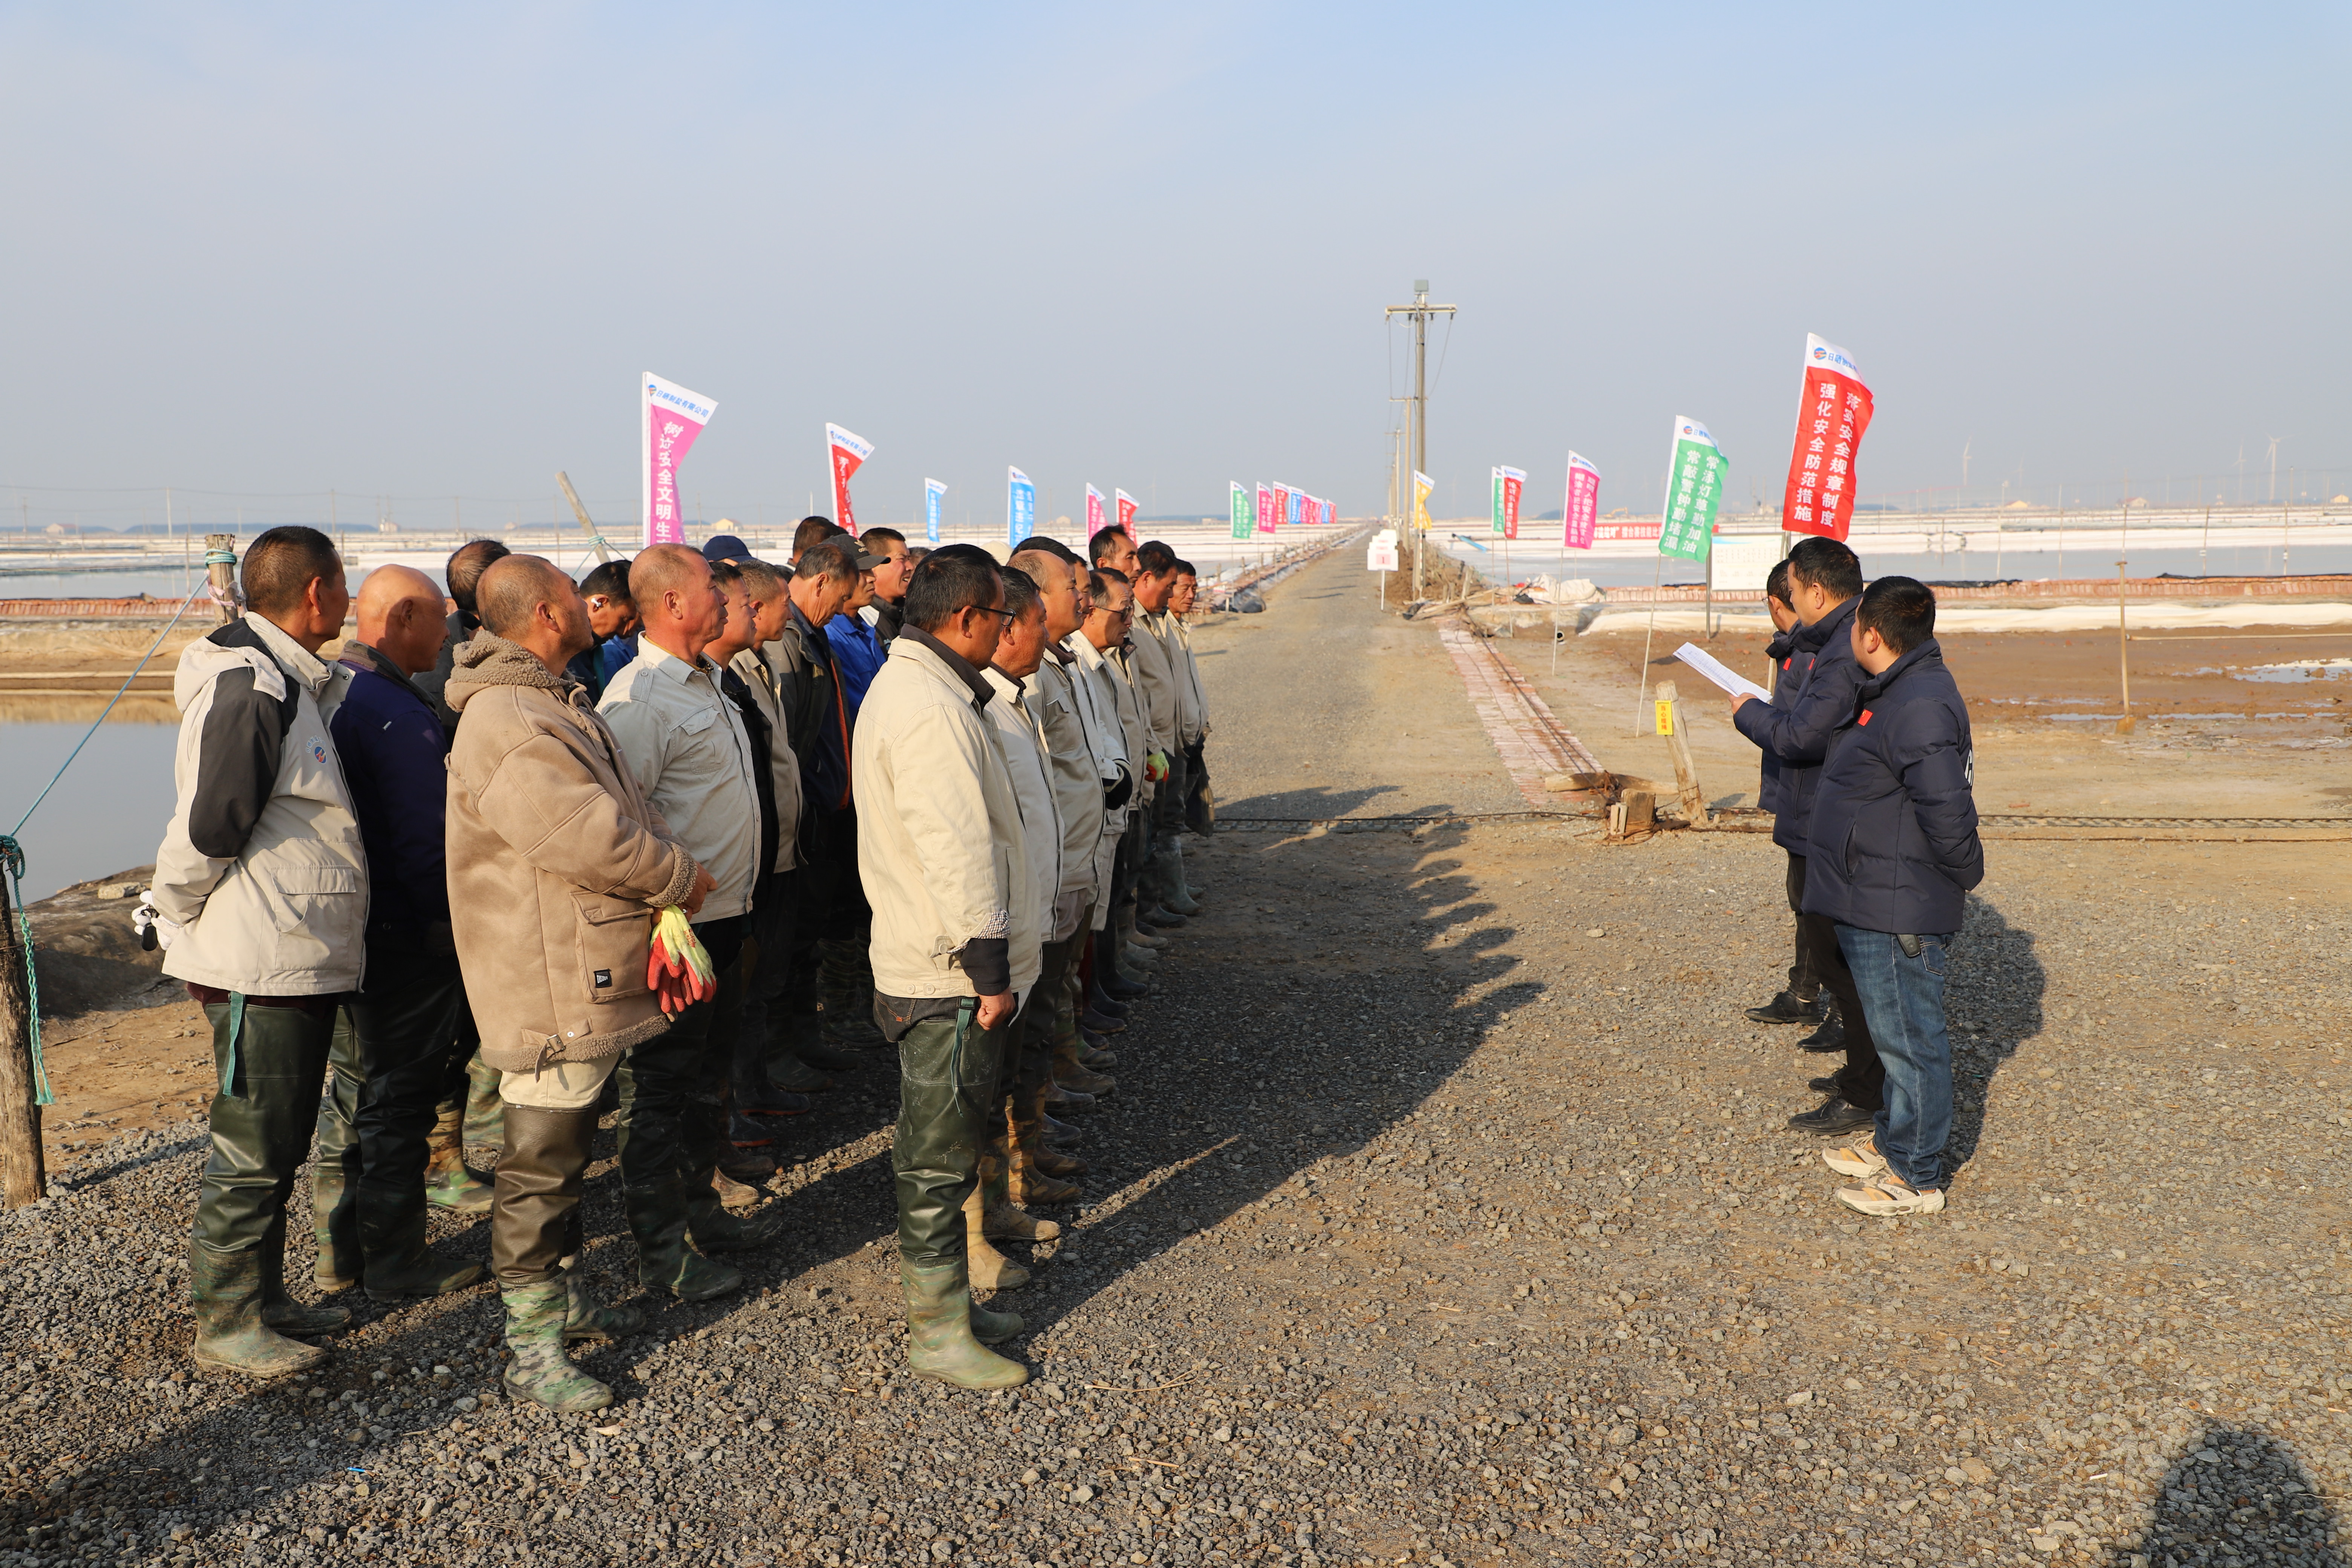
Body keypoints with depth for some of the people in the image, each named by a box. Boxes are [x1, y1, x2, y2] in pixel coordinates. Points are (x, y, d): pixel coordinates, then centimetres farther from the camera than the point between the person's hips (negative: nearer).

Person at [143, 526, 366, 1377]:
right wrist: (177, 918, -6)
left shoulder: (291, 682, 13)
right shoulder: (249, 690, -20)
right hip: (261, 967, -10)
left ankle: (262, 1298, 32)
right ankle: (224, 1324, 16)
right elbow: (205, 830, -20)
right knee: (251, 1153, 2)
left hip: (303, 960, 10)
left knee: (281, 1145, 19)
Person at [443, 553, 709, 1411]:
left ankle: (568, 1298, 37)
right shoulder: (507, 726, -22)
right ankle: (531, 1349, 10)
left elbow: (623, 817, 20)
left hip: (588, 980, 11)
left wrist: (671, 874, 6)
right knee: (540, 1165, -1)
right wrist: (680, 877, -12)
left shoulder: (554, 703, 15)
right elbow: (590, 836, -27)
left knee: (566, 1149, 22)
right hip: (551, 990, -11)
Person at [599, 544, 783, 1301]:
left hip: (723, 917, 10)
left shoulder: (705, 683, 14)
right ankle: (663, 1252, 11)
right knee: (661, 1089, 2)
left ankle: (699, 1210, 35)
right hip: (676, 927, -10)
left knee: (708, 1076, 20)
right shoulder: (639, 699, -18)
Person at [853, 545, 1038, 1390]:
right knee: (939, 1161, 2)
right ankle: (938, 1337, 15)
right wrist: (989, 968, -21)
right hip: (947, 979, -11)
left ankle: (949, 1306, 33)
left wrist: (993, 962, 21)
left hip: (930, 965, 11)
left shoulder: (907, 685, 14)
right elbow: (957, 850, -26)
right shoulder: (931, 708, -22)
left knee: (939, 1151, 20)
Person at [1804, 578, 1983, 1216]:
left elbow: (1948, 810, -26)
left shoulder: (1920, 707, -24)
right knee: (1892, 1031, 22)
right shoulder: (1893, 692, 10)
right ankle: (1892, 1142, 37)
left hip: (1898, 911, -11)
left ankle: (1916, 1177, 13)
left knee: (1908, 1037, 1)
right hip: (1873, 901, 11)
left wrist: (1963, 876, -14)